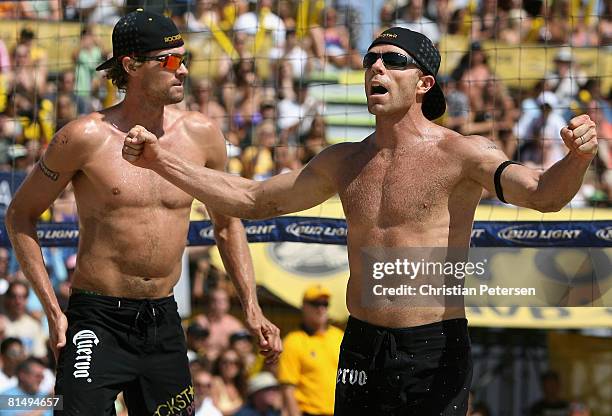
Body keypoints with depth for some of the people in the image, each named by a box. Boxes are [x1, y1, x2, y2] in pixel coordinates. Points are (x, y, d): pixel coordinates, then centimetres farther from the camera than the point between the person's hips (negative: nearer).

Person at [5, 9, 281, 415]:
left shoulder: (201, 134, 3)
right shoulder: (88, 137, -9)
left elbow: (228, 222, 17)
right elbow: (21, 215, 0)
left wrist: (252, 308, 8)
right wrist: (53, 310, -6)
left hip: (164, 321, 5)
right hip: (98, 320, -4)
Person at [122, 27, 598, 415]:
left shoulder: (461, 155, -6)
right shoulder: (345, 163, 12)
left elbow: (541, 193, -22)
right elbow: (251, 198, 21)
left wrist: (576, 159, -44)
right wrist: (158, 159, 15)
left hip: (434, 353, -5)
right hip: (361, 349, 5)